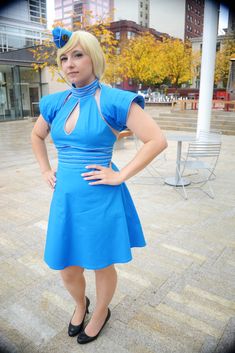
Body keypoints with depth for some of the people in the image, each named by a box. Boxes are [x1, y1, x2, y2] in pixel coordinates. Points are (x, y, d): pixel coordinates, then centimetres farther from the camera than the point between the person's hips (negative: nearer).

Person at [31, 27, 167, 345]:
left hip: (100, 200, -5)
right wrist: (46, 171, 12)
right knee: (67, 271, 18)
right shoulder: (57, 102, 6)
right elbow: (36, 135, 23)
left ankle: (101, 313, 47)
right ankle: (80, 305, 51)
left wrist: (121, 176, -16)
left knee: (102, 266, 16)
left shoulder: (115, 101, -12)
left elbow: (157, 141, -15)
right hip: (65, 198, 5)